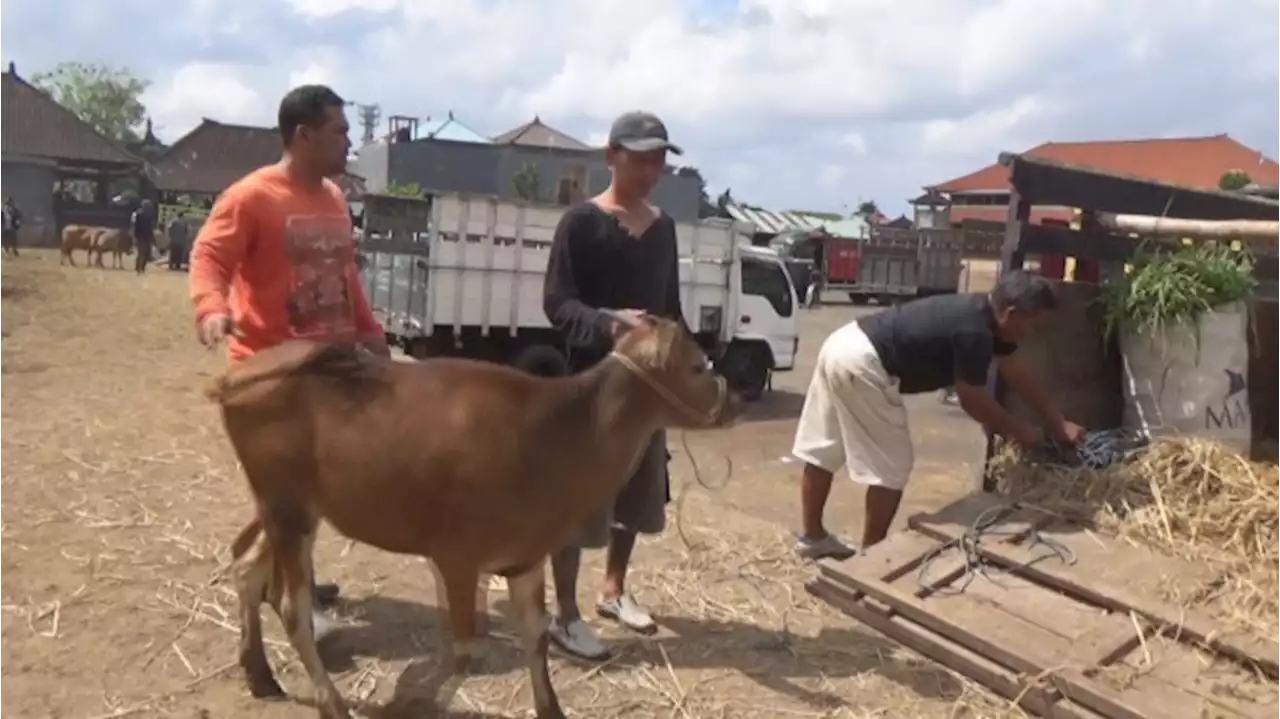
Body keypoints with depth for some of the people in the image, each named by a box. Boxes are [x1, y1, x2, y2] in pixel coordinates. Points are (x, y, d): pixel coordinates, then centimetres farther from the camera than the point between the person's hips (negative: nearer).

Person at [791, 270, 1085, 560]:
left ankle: (812, 538, 32)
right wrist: (1017, 429, 11)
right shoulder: (973, 332, -16)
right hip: (861, 364, -10)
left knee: (821, 453, 19)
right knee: (890, 469, 3)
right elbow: (973, 401, -4)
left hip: (842, 346, 10)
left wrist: (1058, 422, 28)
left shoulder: (981, 314, 13)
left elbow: (1019, 374, 24)